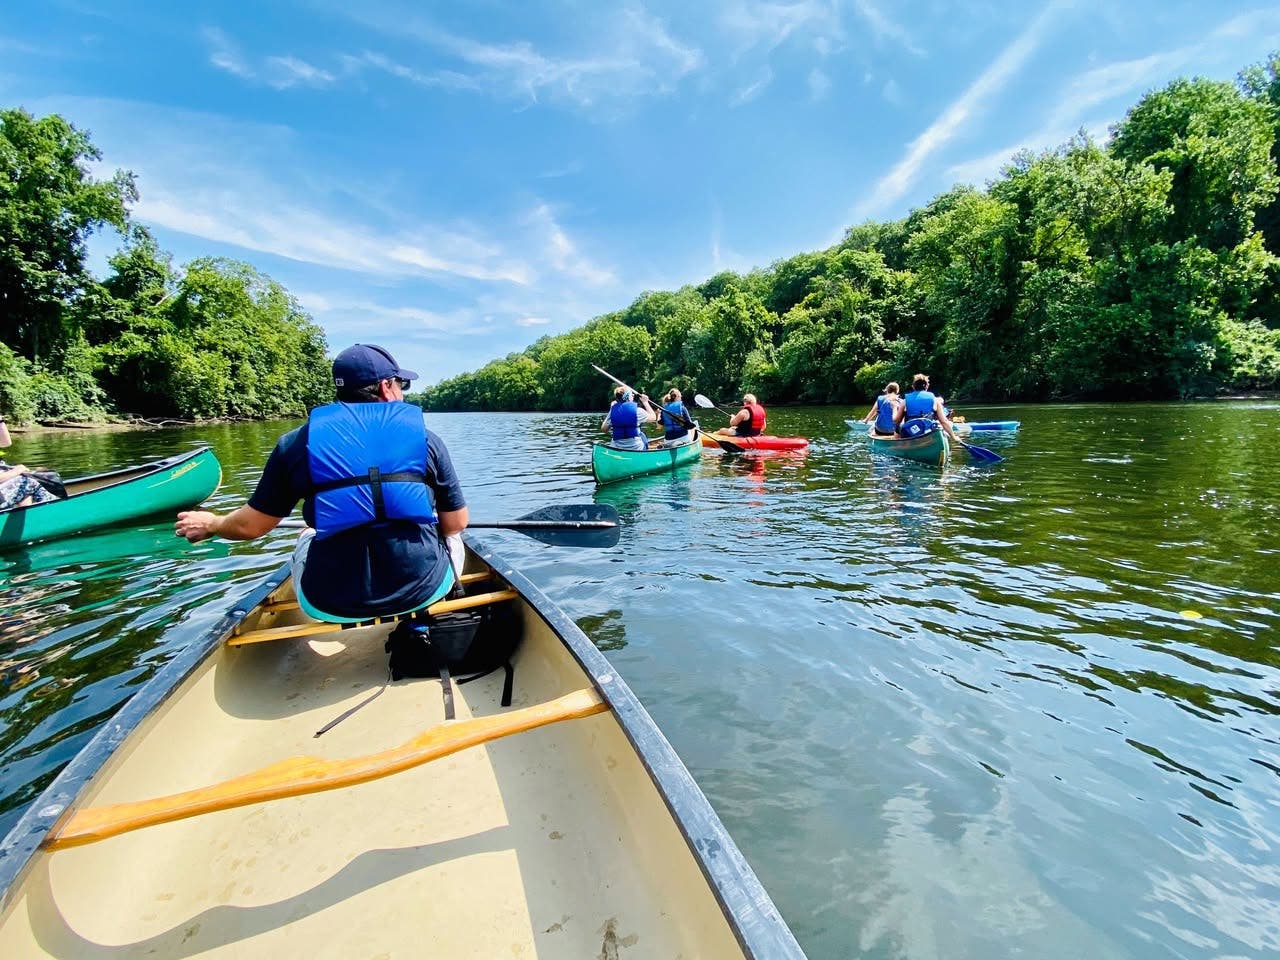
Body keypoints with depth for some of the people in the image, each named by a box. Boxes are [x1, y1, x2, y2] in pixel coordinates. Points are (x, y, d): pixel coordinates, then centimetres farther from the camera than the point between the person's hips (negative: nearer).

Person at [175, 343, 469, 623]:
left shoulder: (298, 441, 0)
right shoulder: (426, 438, -2)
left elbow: (249, 526, 6)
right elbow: (456, 524, 1)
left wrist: (209, 524, 29)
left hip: (332, 604, 1)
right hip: (423, 590, -1)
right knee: (450, 537, 32)